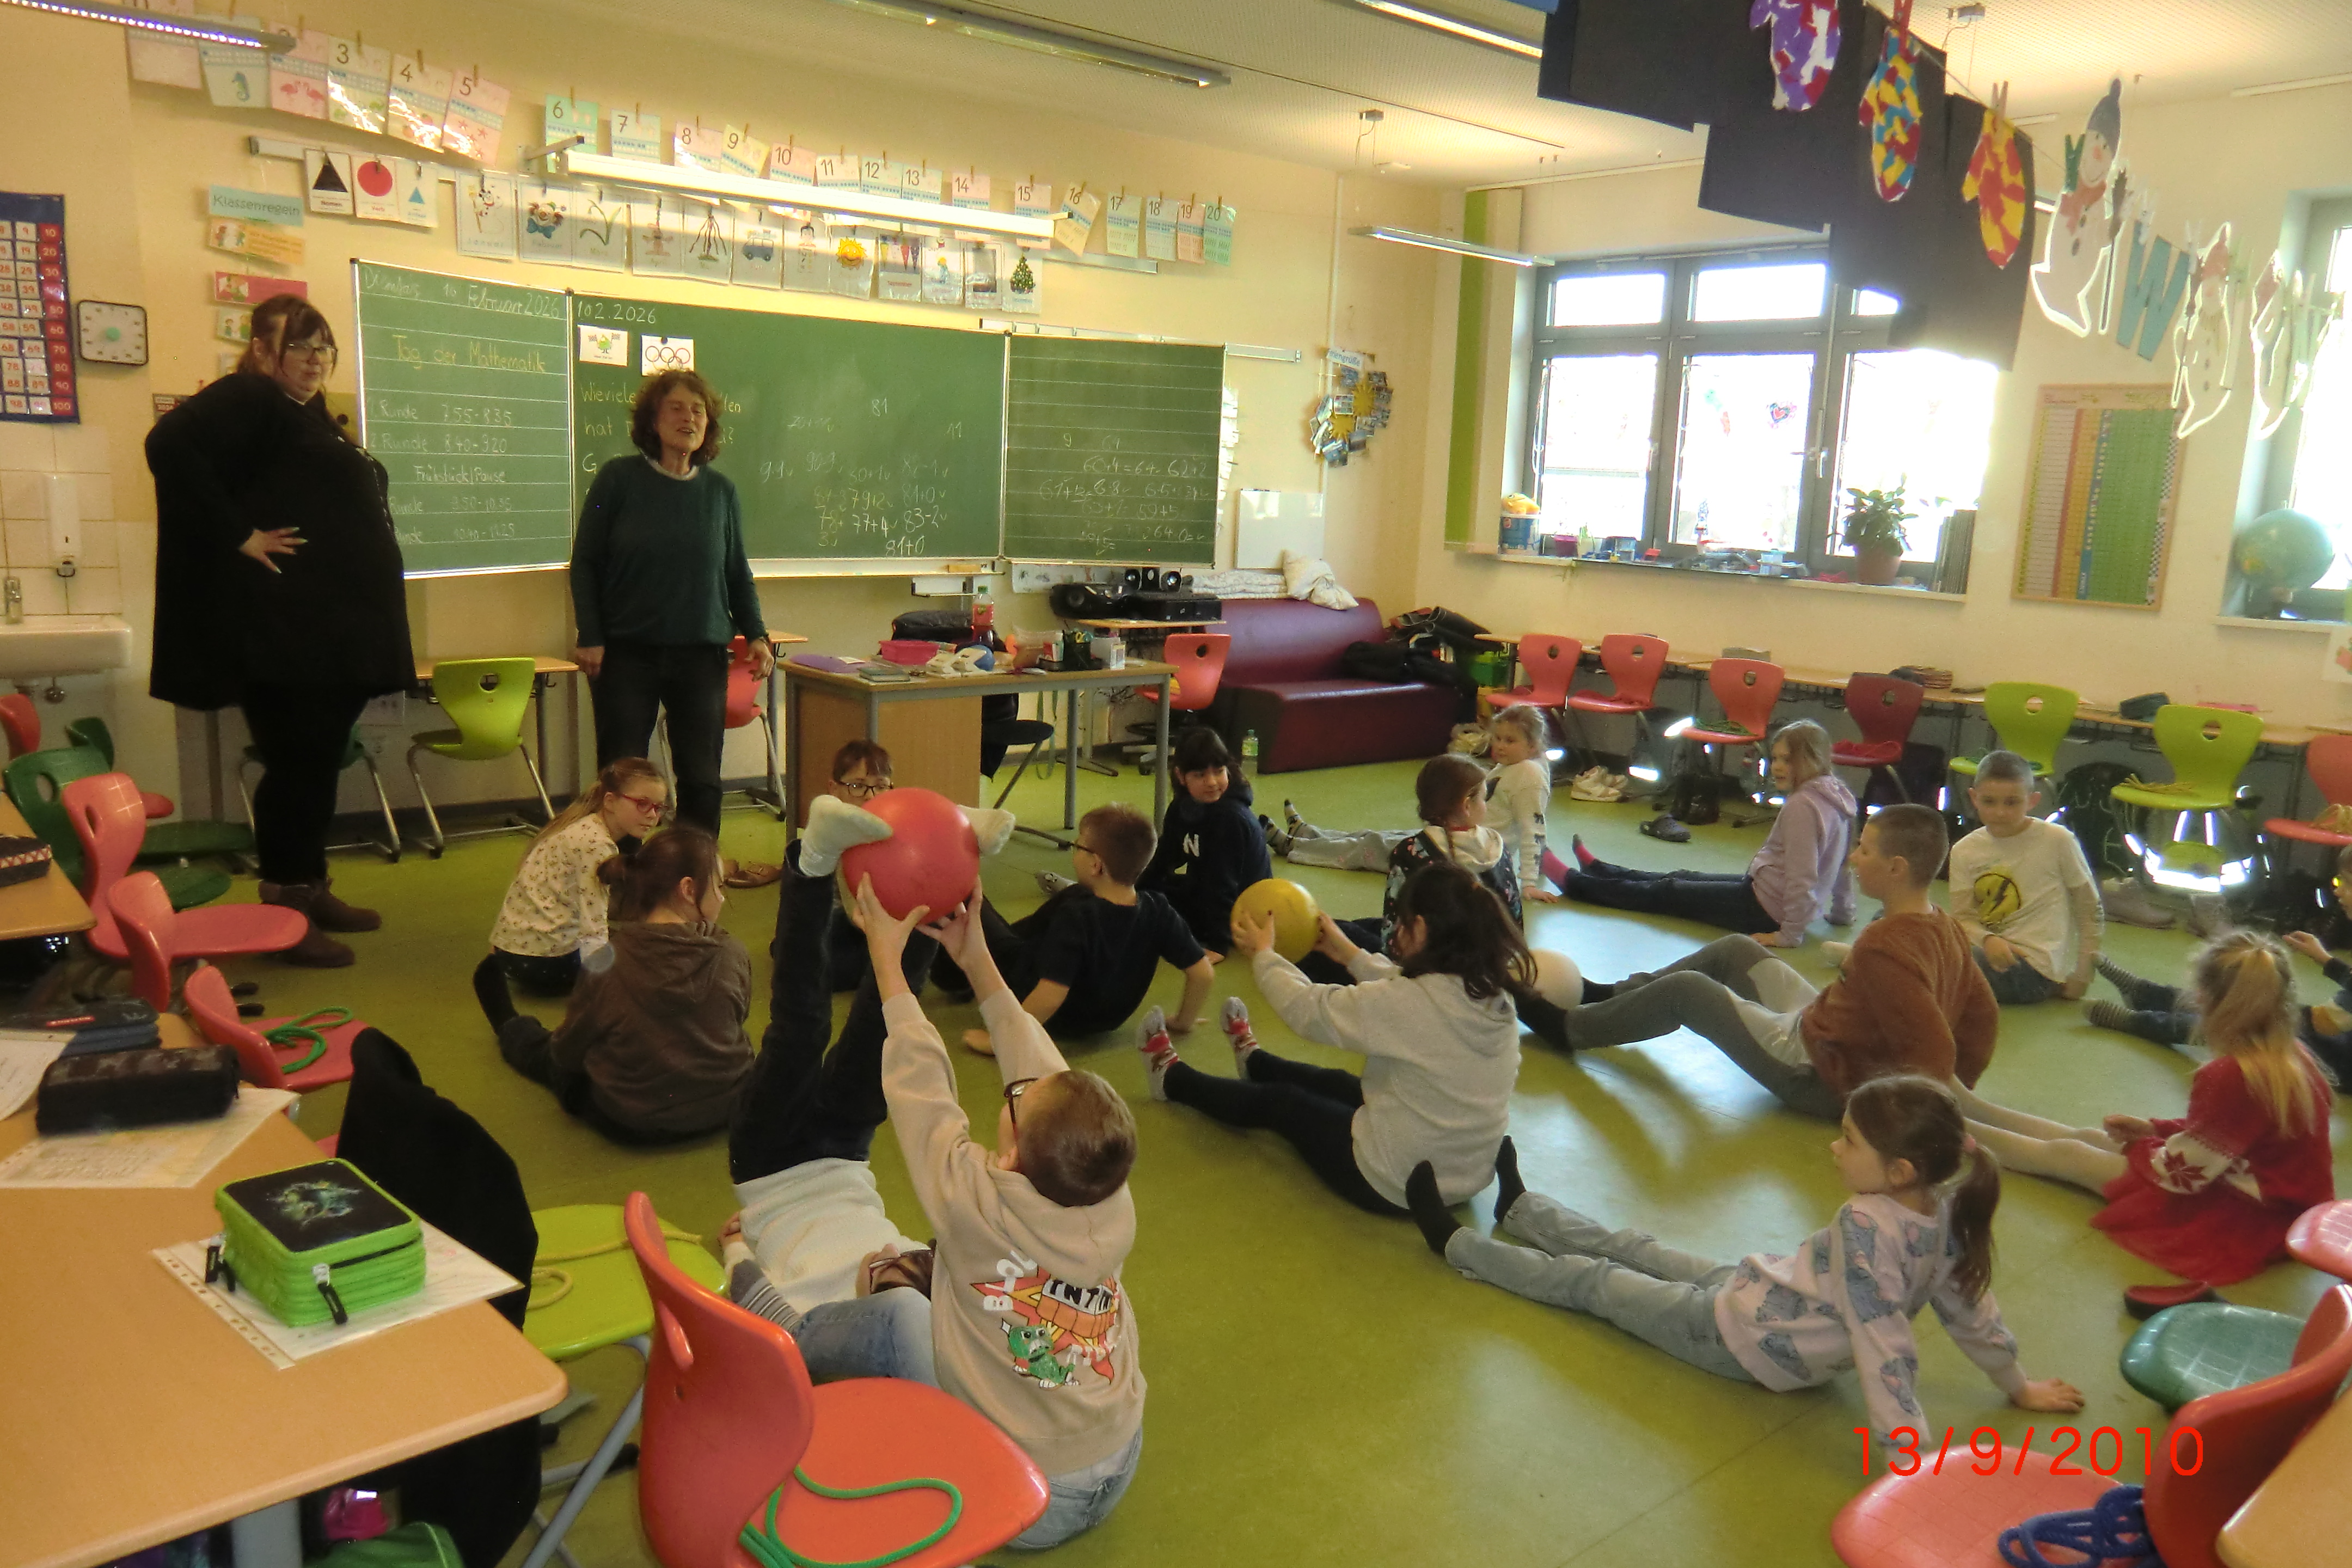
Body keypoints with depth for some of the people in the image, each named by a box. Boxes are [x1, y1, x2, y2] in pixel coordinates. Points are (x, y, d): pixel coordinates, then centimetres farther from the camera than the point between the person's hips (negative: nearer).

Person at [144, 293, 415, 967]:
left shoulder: (310, 417, 21)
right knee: (295, 762, -6)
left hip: (338, 626, 9)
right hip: (286, 624, -9)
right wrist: (239, 536, -20)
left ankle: (313, 891, 22)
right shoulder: (245, 399, -5)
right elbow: (170, 445, -22)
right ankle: (282, 911, 1)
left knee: (321, 761, 13)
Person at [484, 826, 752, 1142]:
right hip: (724, 1108, 3)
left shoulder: (608, 964, -19)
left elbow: (567, 1052, -7)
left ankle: (510, 1026, 58)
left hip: (629, 1123, -2)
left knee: (550, 1055, 28)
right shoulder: (733, 956, -16)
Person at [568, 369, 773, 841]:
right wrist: (590, 637, -6)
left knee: (702, 778, 3)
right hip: (627, 652, -2)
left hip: (702, 653, 2)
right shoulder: (618, 479, -2)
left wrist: (755, 633, 3)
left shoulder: (721, 490, 7)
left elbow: (737, 570, 15)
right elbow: (585, 562, 2)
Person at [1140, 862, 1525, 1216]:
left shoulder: (1418, 1002, -28)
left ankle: (1172, 1078, 43)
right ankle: (1253, 1061, 59)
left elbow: (1307, 1009, -14)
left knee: (1280, 1101, 17)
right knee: (1333, 1083, 29)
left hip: (1392, 1187, -6)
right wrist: (1349, 954, 21)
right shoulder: (1494, 995, -8)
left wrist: (1262, 954, 2)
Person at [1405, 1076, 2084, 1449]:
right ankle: (1518, 1206, 46)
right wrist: (2019, 1387, 16)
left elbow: (1885, 1345, -37)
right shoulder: (1943, 1215, -11)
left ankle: (1456, 1244, 27)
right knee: (1628, 1248, 23)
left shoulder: (1866, 1226, -36)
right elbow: (1970, 1306, 0)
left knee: (1592, 1282, 9)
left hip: (1744, 1335, -8)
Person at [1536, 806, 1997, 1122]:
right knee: (1735, 950, 18)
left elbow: (1933, 1050, -36)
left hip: (1818, 1076, -9)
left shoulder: (1883, 947, -33)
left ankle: (1567, 1027, 19)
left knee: (1685, 990, 0)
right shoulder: (1944, 927, -4)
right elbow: (1982, 1014, 5)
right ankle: (1617, 996, 33)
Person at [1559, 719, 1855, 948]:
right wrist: (1842, 911, 22)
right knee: (1683, 879, 22)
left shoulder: (1802, 805, -26)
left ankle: (1572, 882, 18)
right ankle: (1597, 870, 39)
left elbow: (1801, 876, -29)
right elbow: (1845, 860, 14)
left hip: (1766, 908, -9)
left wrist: (1790, 934, -24)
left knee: (1667, 893, 5)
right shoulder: (1837, 794, 5)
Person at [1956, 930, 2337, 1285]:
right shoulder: (2292, 1056, -3)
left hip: (2241, 1218, -8)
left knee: (2066, 1153, 5)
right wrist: (2156, 1129, 12)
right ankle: (1963, 1103, 32)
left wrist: (2139, 1147, 1)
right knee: (2085, 1137, 19)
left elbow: (2179, 1172, -20)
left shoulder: (2230, 1076, -32)